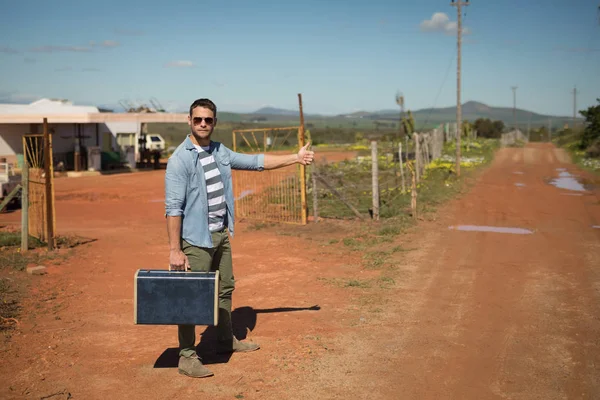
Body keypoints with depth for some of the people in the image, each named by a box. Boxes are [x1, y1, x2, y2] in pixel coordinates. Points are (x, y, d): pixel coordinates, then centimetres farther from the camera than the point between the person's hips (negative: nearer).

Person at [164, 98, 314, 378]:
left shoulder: (220, 152, 7)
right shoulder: (180, 160, -15)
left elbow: (255, 162, 16)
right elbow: (173, 207, -19)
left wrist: (295, 158, 16)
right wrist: (175, 250, -22)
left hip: (221, 235, 8)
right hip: (195, 239, -8)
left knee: (225, 289, 19)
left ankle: (225, 340, 36)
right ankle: (187, 356, 8)